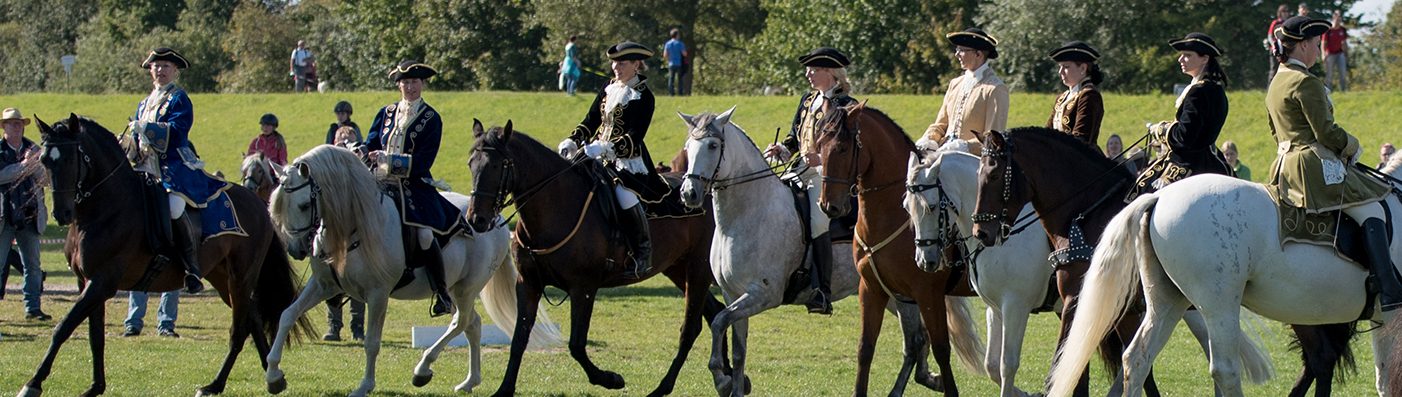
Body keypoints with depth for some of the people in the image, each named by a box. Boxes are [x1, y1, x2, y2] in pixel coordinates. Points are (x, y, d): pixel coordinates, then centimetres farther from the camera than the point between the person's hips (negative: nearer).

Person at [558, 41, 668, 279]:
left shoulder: (644, 97, -9)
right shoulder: (608, 90, 12)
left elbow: (634, 138, -17)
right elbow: (590, 122, 14)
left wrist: (604, 149, -29)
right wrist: (572, 142, -4)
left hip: (628, 160, -8)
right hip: (600, 156, 8)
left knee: (626, 195, -32)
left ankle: (643, 255, -24)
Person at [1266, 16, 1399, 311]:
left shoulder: (1276, 84, 16)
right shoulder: (1307, 83, -15)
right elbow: (1326, 131, -18)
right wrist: (1353, 146, 1)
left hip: (1285, 163, 10)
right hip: (1315, 165, -10)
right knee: (1372, 212, -12)